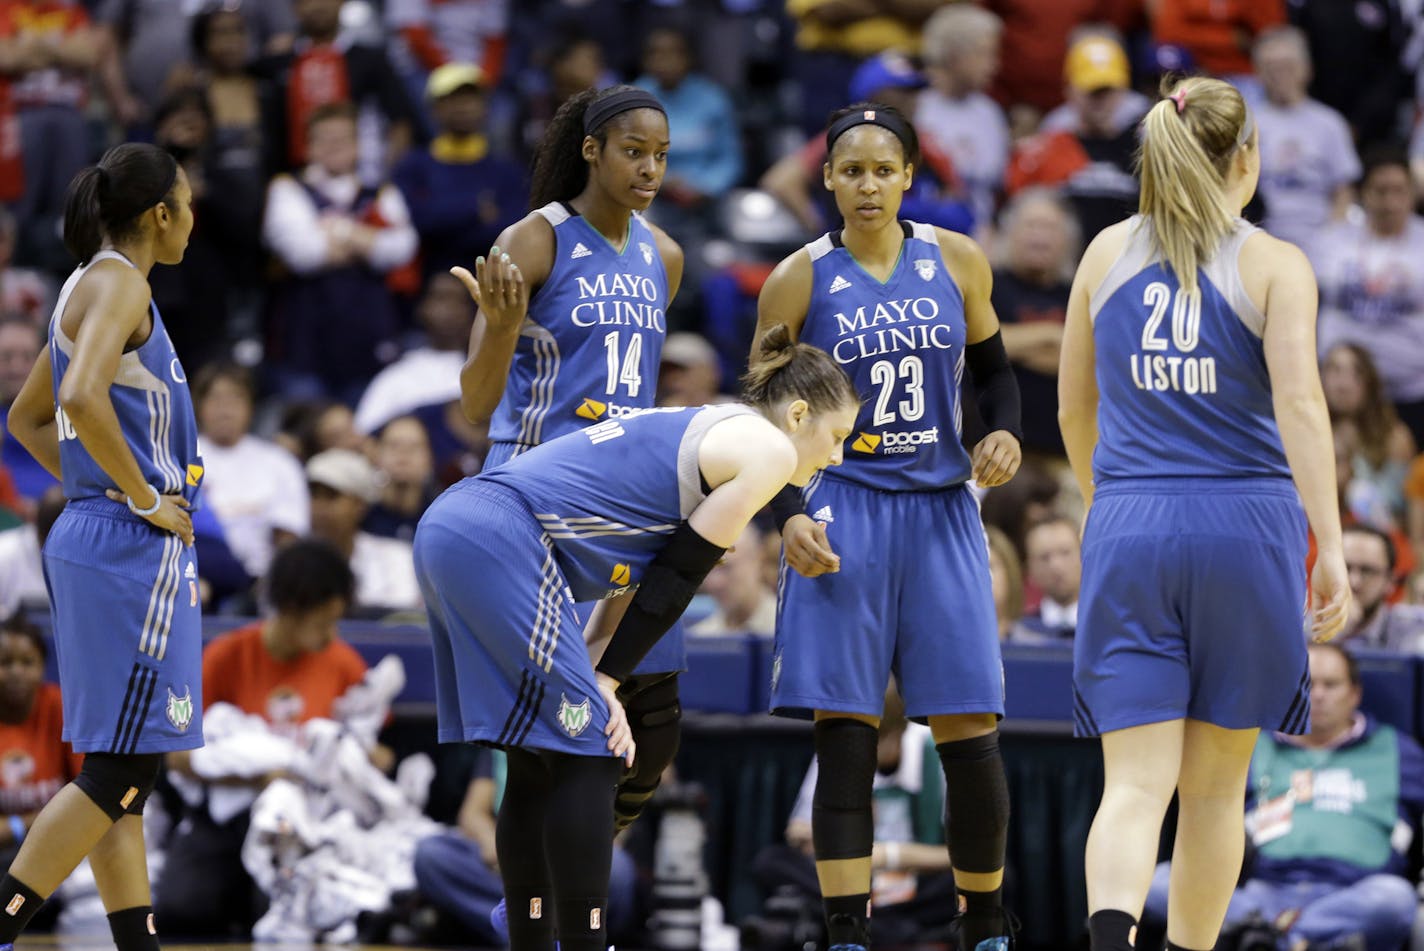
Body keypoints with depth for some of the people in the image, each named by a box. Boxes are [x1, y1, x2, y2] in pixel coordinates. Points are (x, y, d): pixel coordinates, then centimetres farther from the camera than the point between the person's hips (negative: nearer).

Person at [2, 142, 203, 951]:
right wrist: (142, 497, -19)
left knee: (118, 772, 9)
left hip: (93, 541, 10)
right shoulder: (118, 285, -12)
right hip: (134, 551, -10)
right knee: (121, 770, -9)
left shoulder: (93, 287, 18)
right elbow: (83, 398, -29)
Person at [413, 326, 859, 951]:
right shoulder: (768, 449, 0)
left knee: (538, 765, 14)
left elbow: (637, 567, 21)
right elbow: (678, 576, -1)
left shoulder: (694, 432, 27)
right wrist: (605, 678, 4)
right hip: (499, 541, -9)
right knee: (588, 757, -4)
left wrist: (596, 672, 11)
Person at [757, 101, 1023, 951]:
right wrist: (790, 516, -10)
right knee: (844, 737, -6)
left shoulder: (957, 262, 5)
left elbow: (995, 370, 17)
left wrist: (1005, 433, -3)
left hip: (942, 514, 2)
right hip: (845, 516, -2)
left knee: (970, 734, 1)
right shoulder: (800, 282, -1)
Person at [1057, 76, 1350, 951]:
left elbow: (1075, 408, 17)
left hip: (1129, 529, 2)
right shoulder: (1274, 266, -2)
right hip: (1245, 524, -2)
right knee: (1216, 784, 13)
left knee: (1136, 783, -5)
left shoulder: (1108, 254, 8)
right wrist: (1332, 548, -17)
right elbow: (1299, 405, -14)